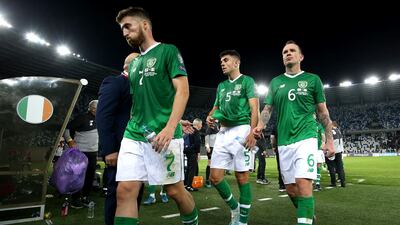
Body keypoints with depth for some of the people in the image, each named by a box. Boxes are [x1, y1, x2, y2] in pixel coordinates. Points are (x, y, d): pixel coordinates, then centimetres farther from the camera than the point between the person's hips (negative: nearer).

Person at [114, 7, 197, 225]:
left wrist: (170, 127, -21)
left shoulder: (168, 51, 0)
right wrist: (131, 129, 16)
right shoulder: (134, 62, 20)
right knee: (125, 191, -2)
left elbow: (183, 90, -10)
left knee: (175, 190, 4)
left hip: (163, 135, -6)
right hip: (133, 136, 6)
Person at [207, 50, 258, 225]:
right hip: (223, 131, 6)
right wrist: (210, 117, -1)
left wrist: (252, 132, -20)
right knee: (215, 177, 1)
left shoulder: (246, 81, 3)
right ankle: (234, 207, 23)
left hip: (241, 130, -6)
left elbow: (254, 108, -6)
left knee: (241, 176, -1)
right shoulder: (221, 86, 21)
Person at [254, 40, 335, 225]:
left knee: (303, 182, -19)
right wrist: (260, 125, -12)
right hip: (283, 141, 3)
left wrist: (329, 139, 4)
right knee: (290, 187, 8)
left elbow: (323, 111, 8)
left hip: (306, 138, -3)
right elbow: (267, 108, 8)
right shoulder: (275, 82, 12)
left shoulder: (312, 79, 6)